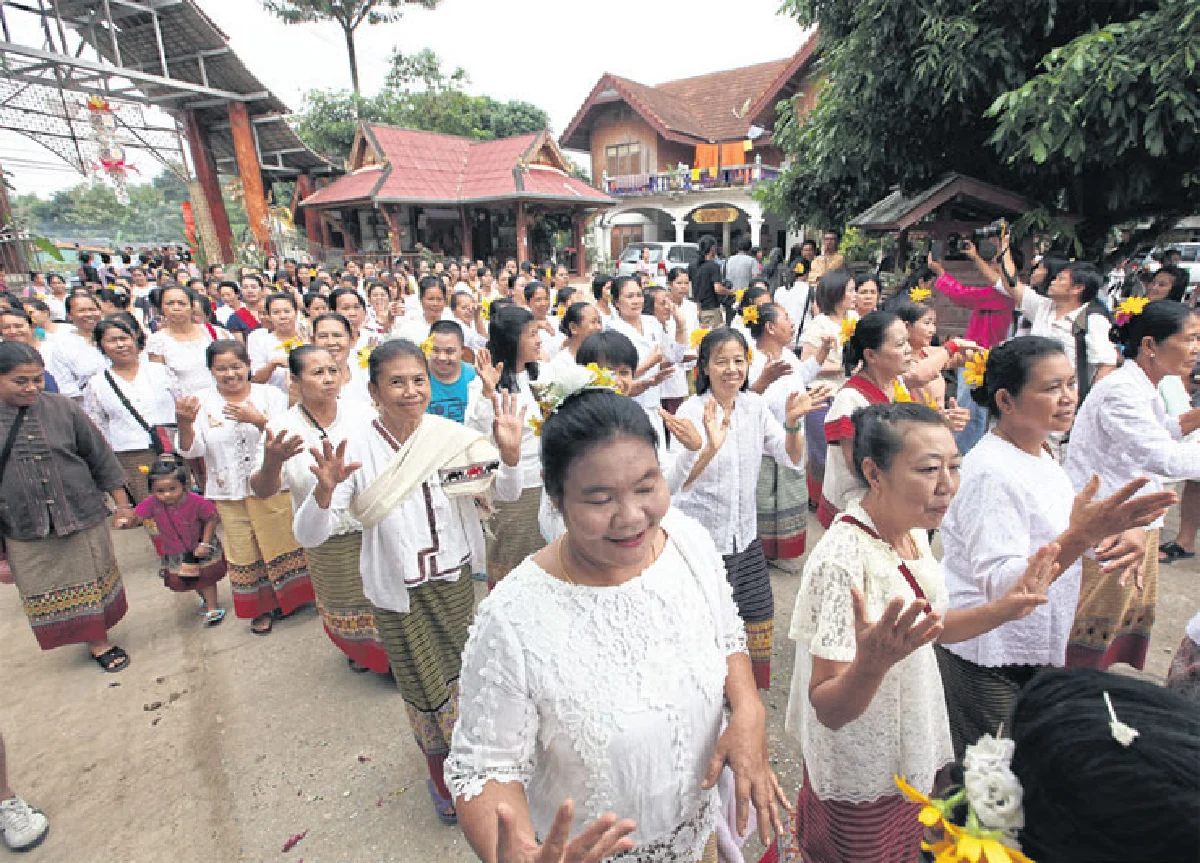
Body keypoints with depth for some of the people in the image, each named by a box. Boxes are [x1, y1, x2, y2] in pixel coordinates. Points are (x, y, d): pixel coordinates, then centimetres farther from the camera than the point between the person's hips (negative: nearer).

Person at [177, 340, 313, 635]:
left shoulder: (270, 395, -3)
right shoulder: (202, 401, 0)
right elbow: (192, 450, -6)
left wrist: (259, 420, -28)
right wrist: (185, 423, -25)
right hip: (229, 493, 2)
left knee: (281, 542, 9)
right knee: (243, 553, 11)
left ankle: (287, 598, 31)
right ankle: (261, 608, 29)